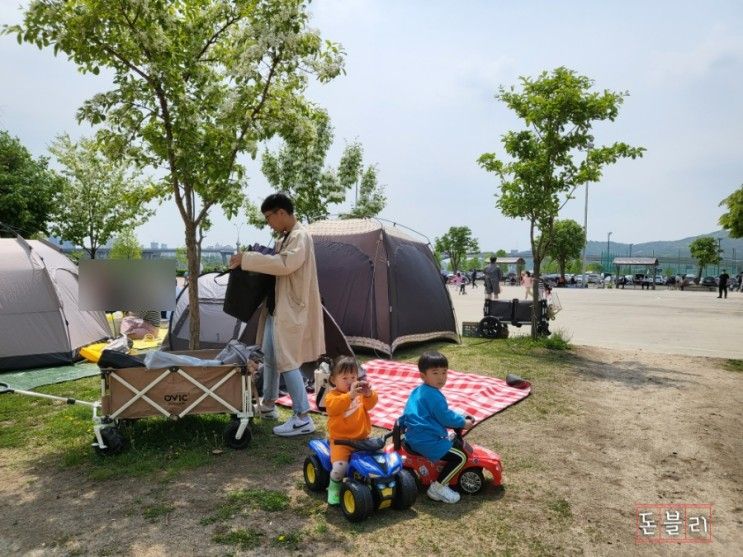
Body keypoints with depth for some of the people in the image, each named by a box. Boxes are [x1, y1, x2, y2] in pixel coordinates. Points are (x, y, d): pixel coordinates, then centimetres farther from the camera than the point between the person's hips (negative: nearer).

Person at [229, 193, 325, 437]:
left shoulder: (300, 236, -15)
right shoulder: (285, 238, 15)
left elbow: (284, 265, -30)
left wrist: (247, 258, -25)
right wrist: (252, 262, 4)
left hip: (290, 311, -10)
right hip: (275, 309, 10)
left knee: (287, 363, -7)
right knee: (269, 358, 19)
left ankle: (302, 418, 2)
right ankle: (267, 405, 36)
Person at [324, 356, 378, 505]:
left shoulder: (360, 392, 10)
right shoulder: (332, 396, -5)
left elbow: (370, 404, -6)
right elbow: (334, 407, -27)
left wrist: (369, 393, -28)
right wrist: (350, 395, -41)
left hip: (362, 438, 4)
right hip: (340, 440, -4)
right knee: (340, 466, -25)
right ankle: (334, 486, 10)